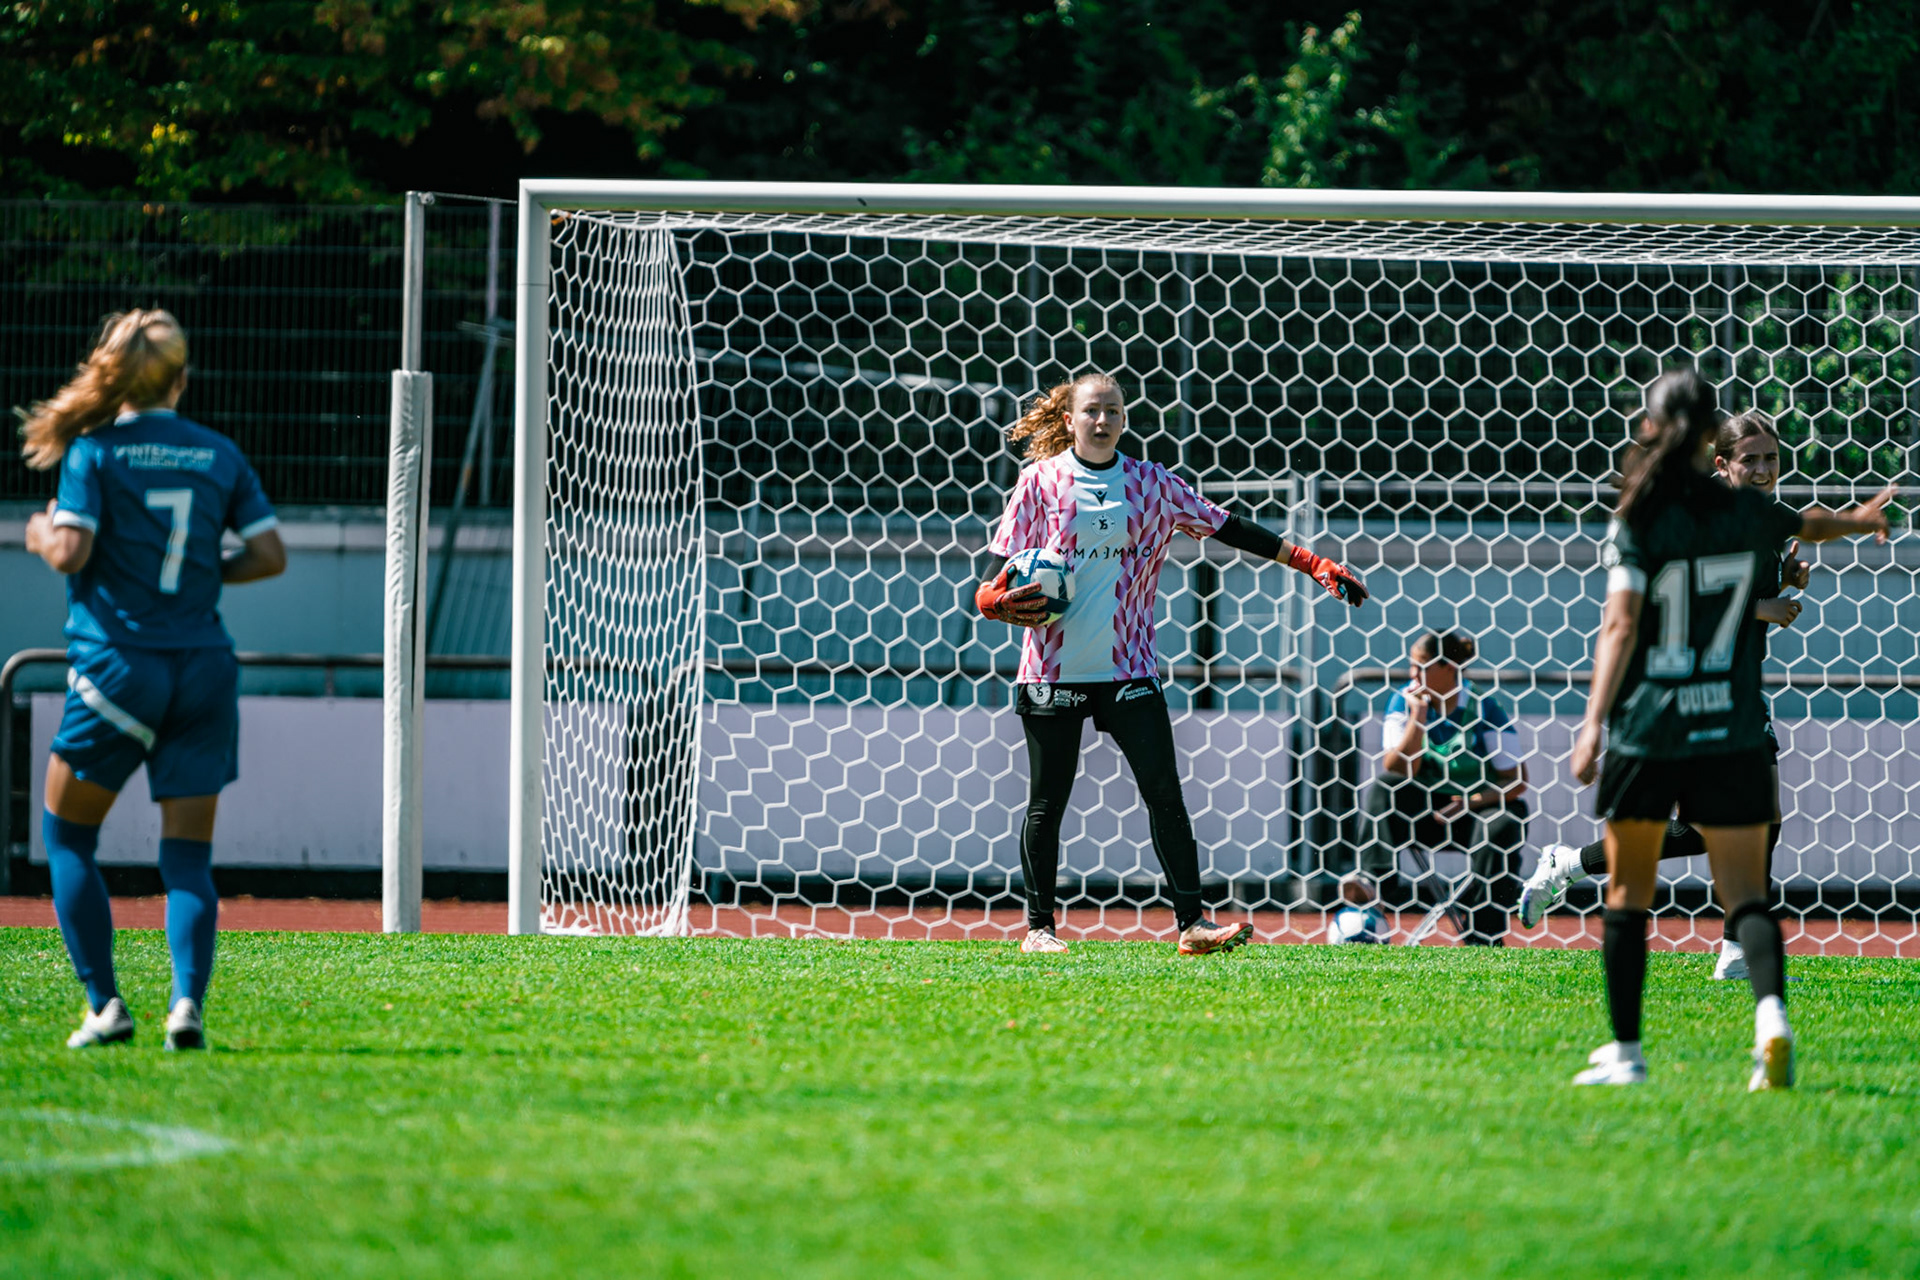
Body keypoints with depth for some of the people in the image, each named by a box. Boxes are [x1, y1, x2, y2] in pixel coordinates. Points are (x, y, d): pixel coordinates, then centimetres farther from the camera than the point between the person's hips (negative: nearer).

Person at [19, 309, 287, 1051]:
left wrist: (40, 534, 8)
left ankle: (105, 1004, 2)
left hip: (118, 665, -3)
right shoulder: (220, 456, 8)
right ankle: (188, 999, -17)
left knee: (66, 836, 12)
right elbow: (269, 554, 5)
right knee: (189, 856, 4)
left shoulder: (95, 450, -4)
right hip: (205, 669, 3)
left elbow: (70, 552, -13)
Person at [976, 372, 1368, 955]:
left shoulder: (1151, 483, 7)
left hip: (1128, 663, 2)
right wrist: (1002, 601, -20)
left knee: (1164, 792, -8)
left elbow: (1231, 529, 9)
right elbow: (1000, 572, 4)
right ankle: (1038, 926, 13)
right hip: (1054, 664, -2)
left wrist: (1313, 563, 4)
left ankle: (1191, 922, -8)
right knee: (1047, 802, 2)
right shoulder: (1041, 482, 1)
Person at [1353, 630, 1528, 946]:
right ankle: (1374, 882, -39)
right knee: (1381, 789, -22)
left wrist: (1473, 801, -25)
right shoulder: (1404, 701, 0)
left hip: (1480, 808, -3)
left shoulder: (1484, 709, -9)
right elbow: (1398, 772, -9)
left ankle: (1483, 940, -29)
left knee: (1501, 827, -33)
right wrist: (1418, 717, -16)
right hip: (1424, 810, 3)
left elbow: (1516, 783, -9)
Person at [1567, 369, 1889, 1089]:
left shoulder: (1637, 523, -6)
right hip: (1730, 732, 2)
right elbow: (1810, 528, 27)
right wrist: (1862, 520, 49)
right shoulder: (1746, 515, 4)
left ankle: (1625, 1051, 13)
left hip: (1644, 728, -2)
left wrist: (1594, 722, -16)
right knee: (1745, 892, 0)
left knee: (1628, 889, 11)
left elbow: (1621, 625, -14)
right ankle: (1771, 1010, -27)